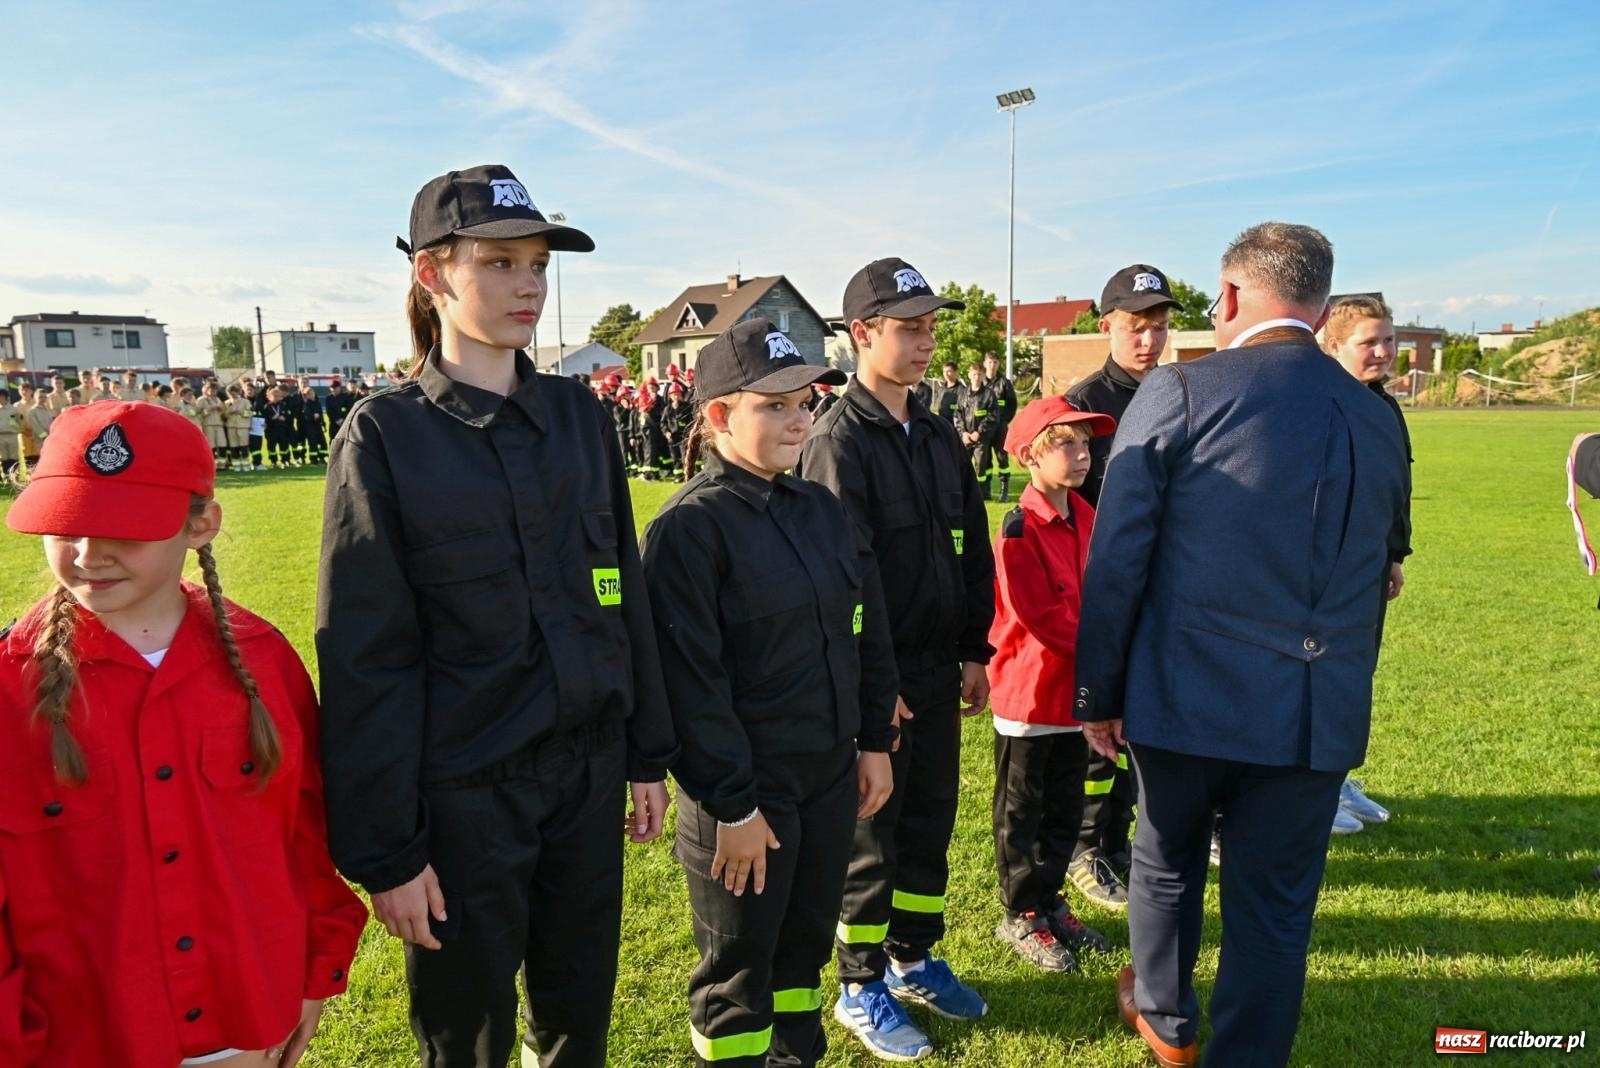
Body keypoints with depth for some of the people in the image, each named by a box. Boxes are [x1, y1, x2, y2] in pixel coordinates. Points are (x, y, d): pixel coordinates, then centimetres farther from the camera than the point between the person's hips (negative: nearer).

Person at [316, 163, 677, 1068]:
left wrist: (649, 753, 8)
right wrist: (386, 850, -10)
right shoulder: (387, 434, -9)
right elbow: (368, 657, -10)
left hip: (590, 769, 4)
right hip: (464, 791, -3)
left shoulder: (576, 413, 3)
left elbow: (625, 594, 7)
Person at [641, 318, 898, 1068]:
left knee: (806, 943, 22)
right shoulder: (688, 527, -16)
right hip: (746, 790, -6)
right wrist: (732, 804, -17)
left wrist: (875, 740, 12)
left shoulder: (821, 508, 6)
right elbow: (691, 681, -19)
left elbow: (867, 632, 13)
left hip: (829, 778, 7)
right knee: (738, 971, 12)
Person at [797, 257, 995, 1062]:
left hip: (938, 671, 7)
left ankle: (914, 960, 36)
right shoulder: (838, 442, -14)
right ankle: (861, 989, 25)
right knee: (871, 835, 7)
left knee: (931, 821, 17)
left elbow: (973, 549, 13)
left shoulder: (939, 437, 9)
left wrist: (974, 650, 11)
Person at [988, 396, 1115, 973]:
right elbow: (1040, 617, -21)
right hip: (1028, 692, -7)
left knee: (1066, 807, 18)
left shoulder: (1088, 517, 5)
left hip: (1075, 687, 7)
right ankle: (1020, 915, 24)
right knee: (1021, 811, 9)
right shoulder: (1019, 531, -20)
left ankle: (1049, 900, 35)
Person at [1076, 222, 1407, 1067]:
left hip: (1187, 696, -2)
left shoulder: (1178, 392, -10)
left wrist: (1097, 691, -2)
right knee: (1276, 911, 13)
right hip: (1319, 713, 3)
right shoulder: (1377, 419, 4)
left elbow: (1115, 562, -11)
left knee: (1167, 866, 22)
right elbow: (1370, 570, 12)